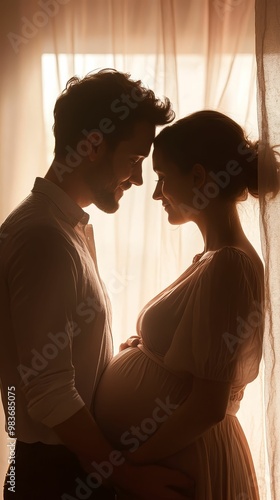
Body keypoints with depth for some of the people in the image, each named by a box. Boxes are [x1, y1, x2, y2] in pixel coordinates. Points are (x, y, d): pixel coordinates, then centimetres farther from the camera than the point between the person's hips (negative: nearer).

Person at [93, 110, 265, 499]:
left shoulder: (226, 267, -23)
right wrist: (144, 346, 0)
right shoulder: (218, 258, 5)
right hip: (164, 453, 8)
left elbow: (210, 404, -23)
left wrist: (126, 461, -16)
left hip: (178, 465, -8)